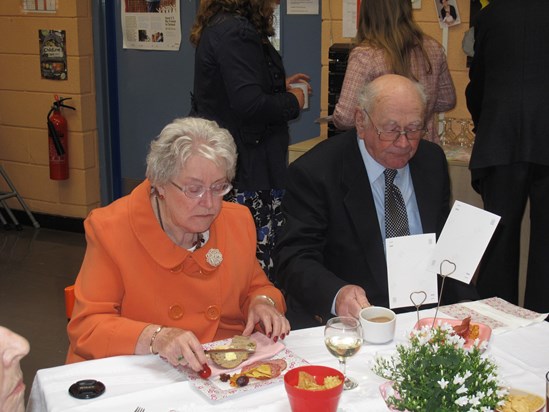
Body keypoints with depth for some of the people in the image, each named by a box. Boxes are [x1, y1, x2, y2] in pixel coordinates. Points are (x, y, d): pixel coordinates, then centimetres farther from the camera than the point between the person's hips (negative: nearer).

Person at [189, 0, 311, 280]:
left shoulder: (218, 26, 16)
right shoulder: (236, 31, -17)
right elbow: (250, 104, -25)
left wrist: (280, 85, 21)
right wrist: (292, 101, -8)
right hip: (247, 166, -11)